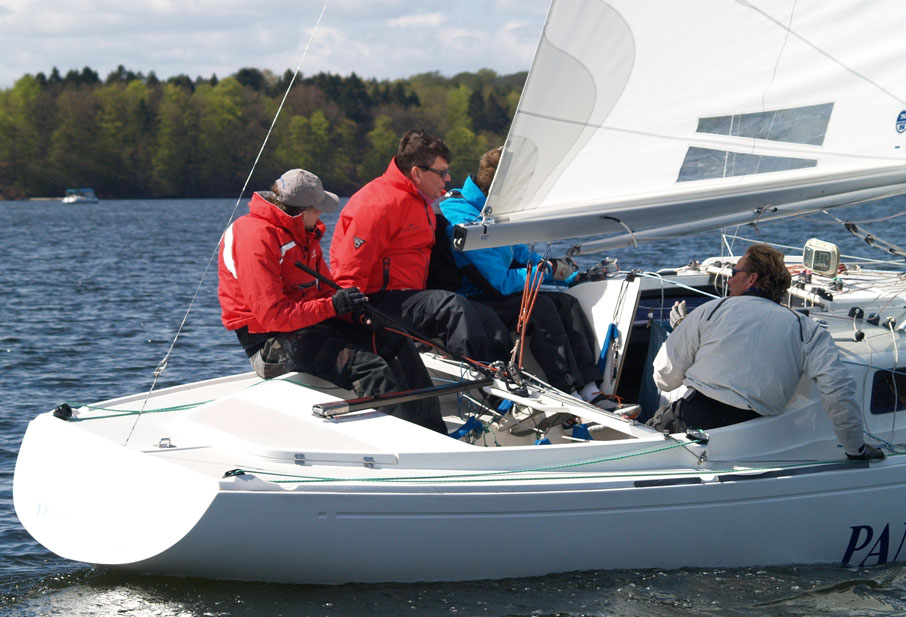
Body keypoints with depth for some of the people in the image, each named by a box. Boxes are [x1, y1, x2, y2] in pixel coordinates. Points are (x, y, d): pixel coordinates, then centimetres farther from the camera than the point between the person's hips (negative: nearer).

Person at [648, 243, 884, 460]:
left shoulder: (711, 310, 9)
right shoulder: (805, 329, 10)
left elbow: (665, 377, 12)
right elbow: (838, 388, -3)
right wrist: (856, 450, 4)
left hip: (695, 418, -3)